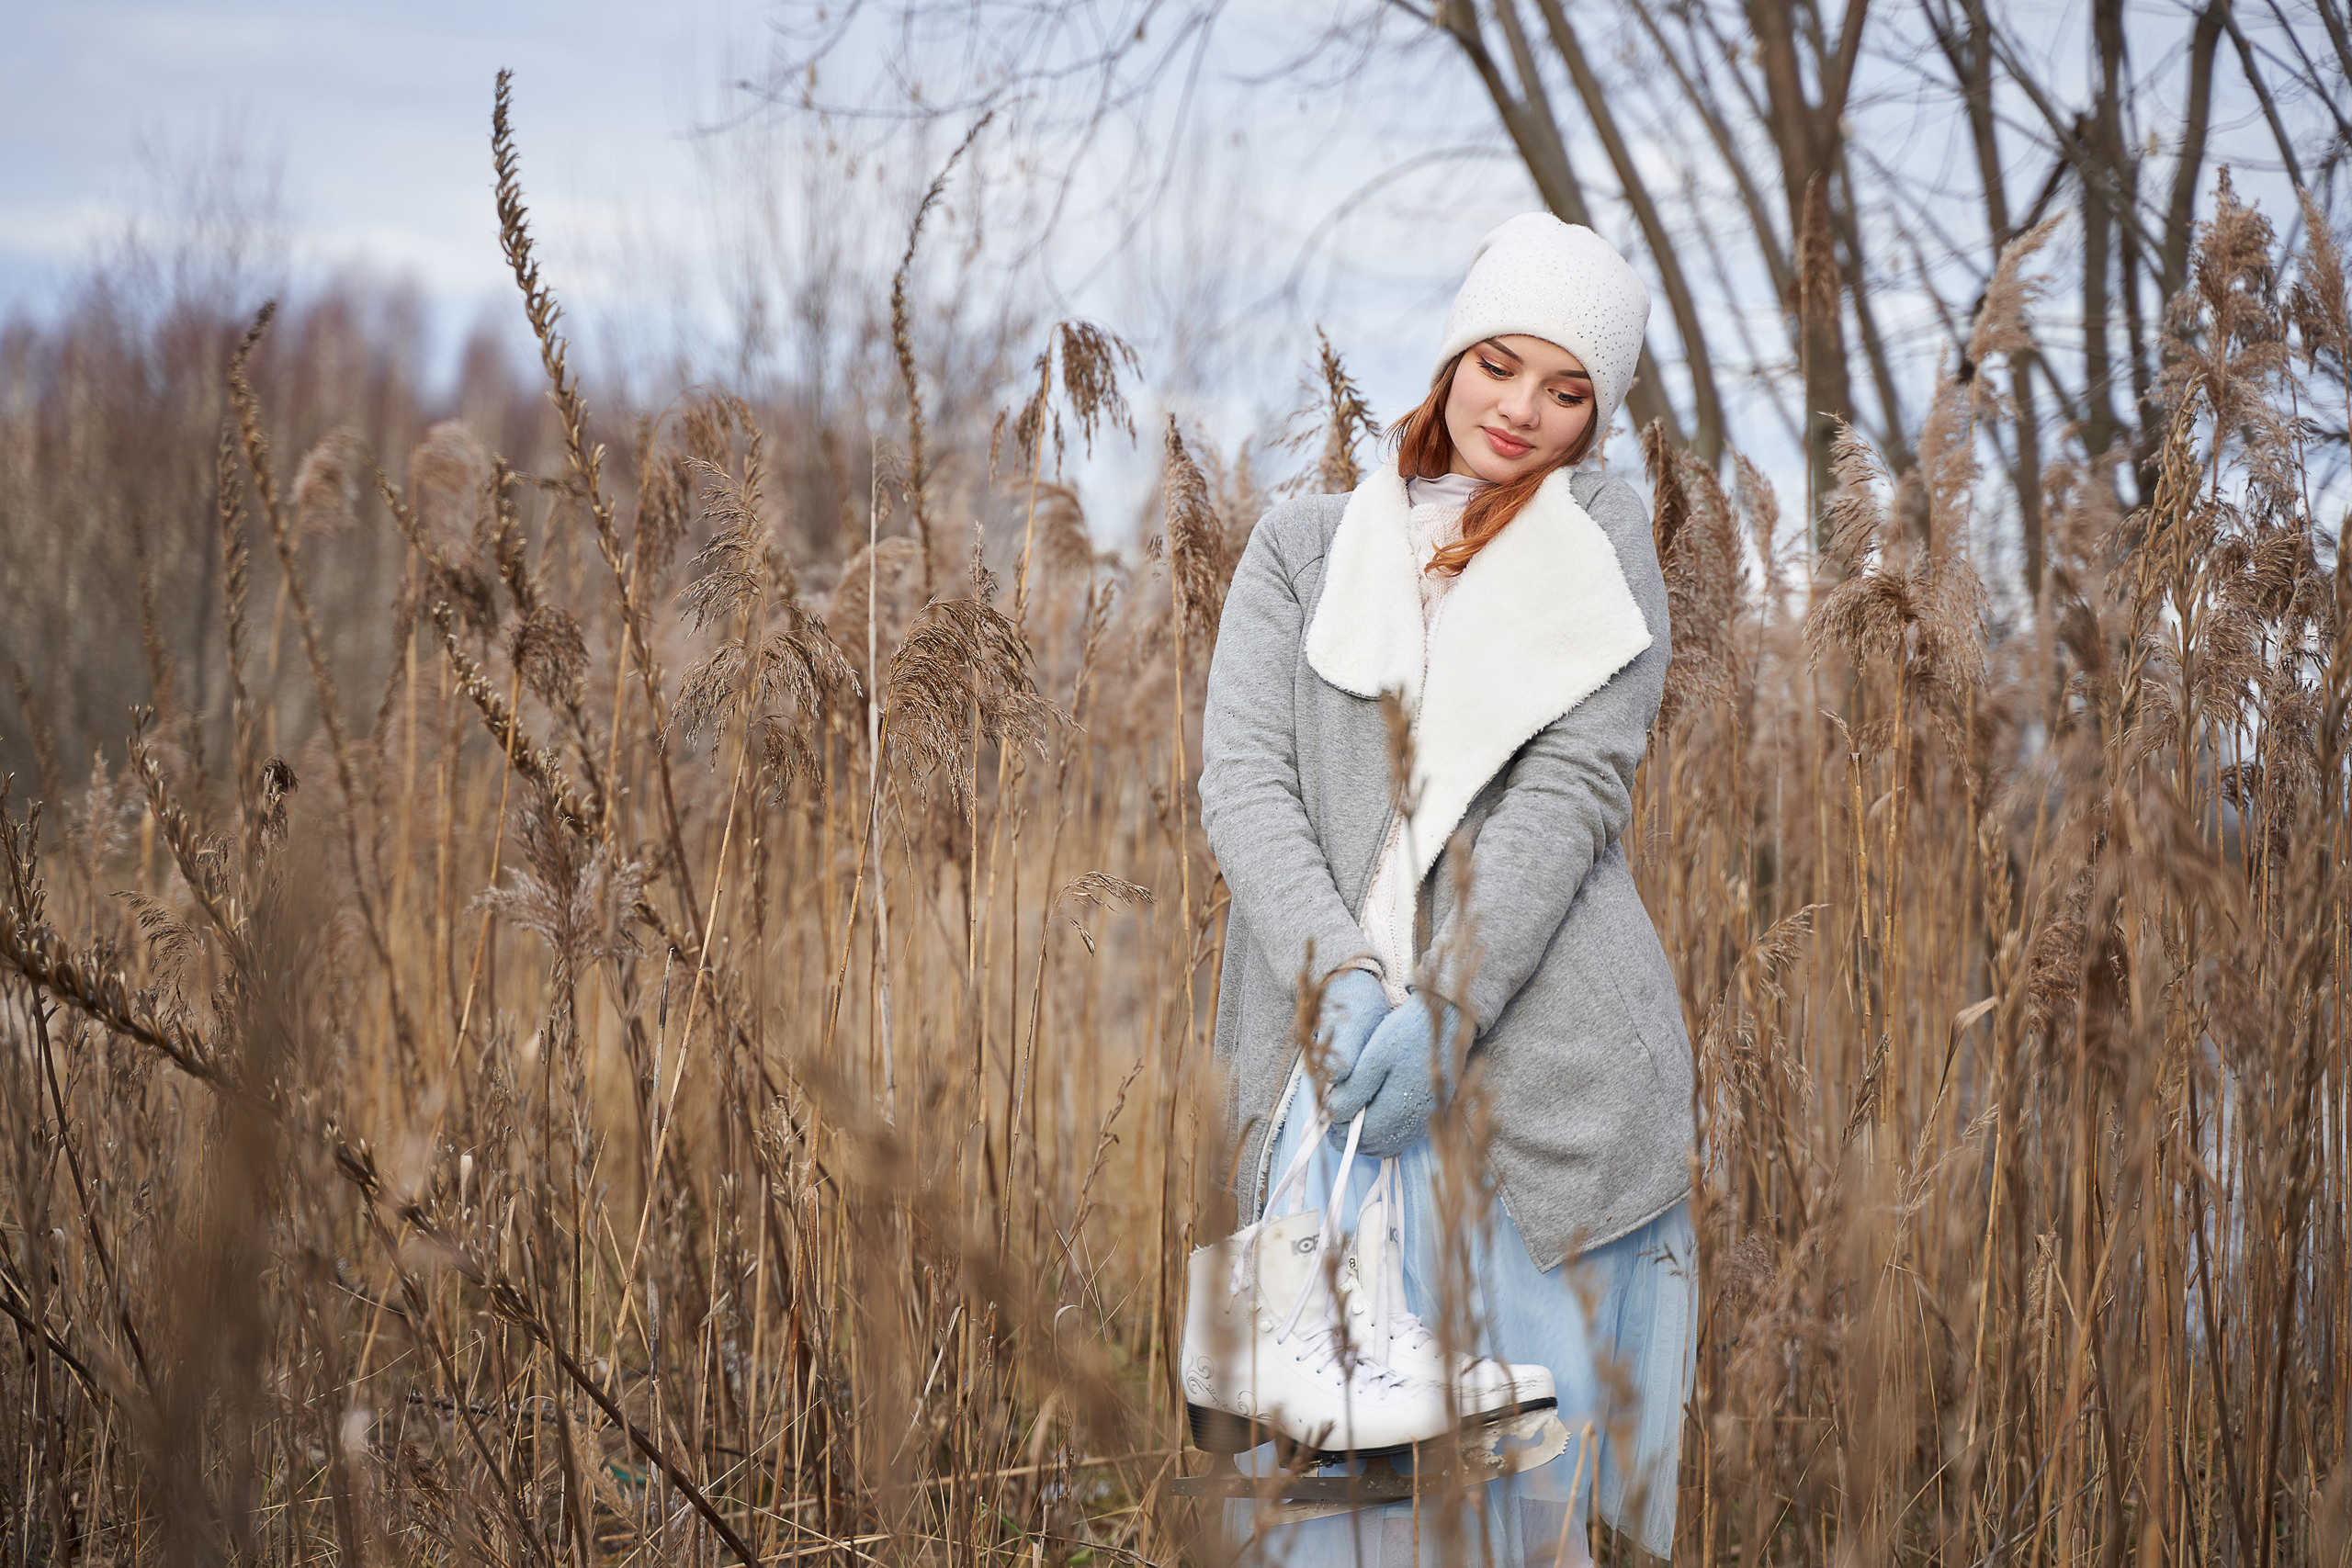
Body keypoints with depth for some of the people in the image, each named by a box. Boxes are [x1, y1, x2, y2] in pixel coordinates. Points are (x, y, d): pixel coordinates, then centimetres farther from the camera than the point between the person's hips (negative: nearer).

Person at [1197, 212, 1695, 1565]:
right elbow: (1242, 775, 4)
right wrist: (1341, 979, -13)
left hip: (1541, 1071, -2)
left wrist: (1445, 1010, -15)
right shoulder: (1303, 547, 17)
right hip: (1335, 1051, 2)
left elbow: (1571, 793, -2)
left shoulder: (1603, 539, 10)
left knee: (1522, 1452, -3)